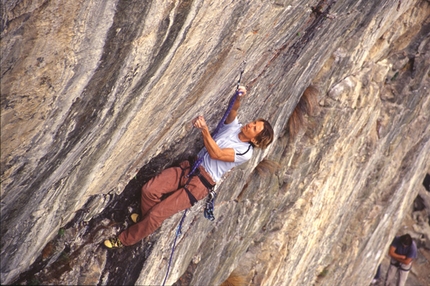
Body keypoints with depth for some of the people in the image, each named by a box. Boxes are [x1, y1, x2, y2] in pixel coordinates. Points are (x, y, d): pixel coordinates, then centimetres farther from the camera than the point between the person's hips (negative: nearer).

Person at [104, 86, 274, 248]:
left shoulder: (245, 152, -10)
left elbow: (215, 154, -19)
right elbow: (233, 111, -12)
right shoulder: (234, 126, 9)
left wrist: (204, 129, -29)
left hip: (202, 183, -6)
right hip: (190, 166, 6)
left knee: (157, 214, -9)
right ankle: (147, 219, 21)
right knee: (148, 189, -11)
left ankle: (125, 240, 12)